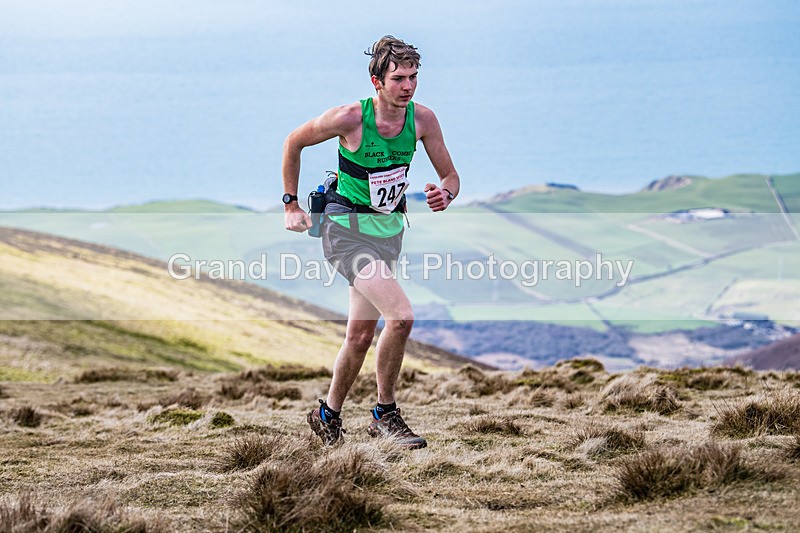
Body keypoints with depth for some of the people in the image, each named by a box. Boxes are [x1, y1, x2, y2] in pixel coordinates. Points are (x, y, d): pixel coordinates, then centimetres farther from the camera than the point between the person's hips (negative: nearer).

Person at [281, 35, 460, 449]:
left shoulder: (422, 119, -6)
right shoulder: (350, 118, -18)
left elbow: (450, 176, 4)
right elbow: (294, 142, -2)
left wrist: (445, 194, -20)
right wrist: (291, 205, 2)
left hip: (388, 230, 6)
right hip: (346, 228, -6)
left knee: (361, 335, 11)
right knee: (401, 316, -22)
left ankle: (328, 415, 31)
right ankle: (385, 414, -7)